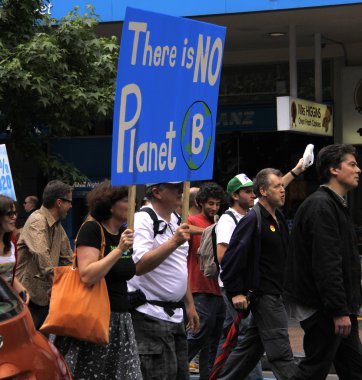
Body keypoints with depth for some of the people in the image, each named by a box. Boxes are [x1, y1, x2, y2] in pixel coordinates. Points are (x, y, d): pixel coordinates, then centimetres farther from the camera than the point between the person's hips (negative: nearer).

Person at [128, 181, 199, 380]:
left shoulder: (175, 221, 15)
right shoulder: (142, 220, -13)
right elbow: (138, 266, -26)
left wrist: (189, 305, 22)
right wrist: (174, 242, -29)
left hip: (174, 315, 9)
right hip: (151, 316, -9)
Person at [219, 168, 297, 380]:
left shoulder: (279, 219, 14)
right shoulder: (253, 219, -14)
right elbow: (231, 257, -16)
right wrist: (236, 292, -18)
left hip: (275, 294, 9)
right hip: (263, 295, -9)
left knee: (252, 346, 15)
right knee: (281, 351, -10)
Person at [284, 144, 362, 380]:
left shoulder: (337, 205, 18)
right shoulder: (321, 206, -16)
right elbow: (326, 264, -24)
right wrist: (340, 311, -25)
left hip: (339, 307, 10)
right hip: (322, 308, -10)